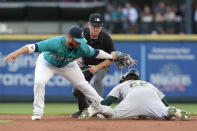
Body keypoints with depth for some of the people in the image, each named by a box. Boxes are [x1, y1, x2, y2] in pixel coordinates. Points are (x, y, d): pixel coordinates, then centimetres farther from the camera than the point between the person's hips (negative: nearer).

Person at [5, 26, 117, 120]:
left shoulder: (82, 47, -31)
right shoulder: (55, 43, -45)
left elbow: (96, 53, -11)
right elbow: (33, 47, -50)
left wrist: (111, 56, -3)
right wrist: (16, 53, -60)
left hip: (67, 65, 3)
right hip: (47, 62, -3)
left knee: (83, 85, 6)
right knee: (39, 82, -27)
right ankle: (38, 112, -13)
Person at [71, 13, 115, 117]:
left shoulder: (106, 39, -24)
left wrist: (97, 67, -26)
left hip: (101, 65, -3)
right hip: (85, 65, 3)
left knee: (97, 80, -33)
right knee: (76, 91, 0)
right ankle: (83, 109, 28)